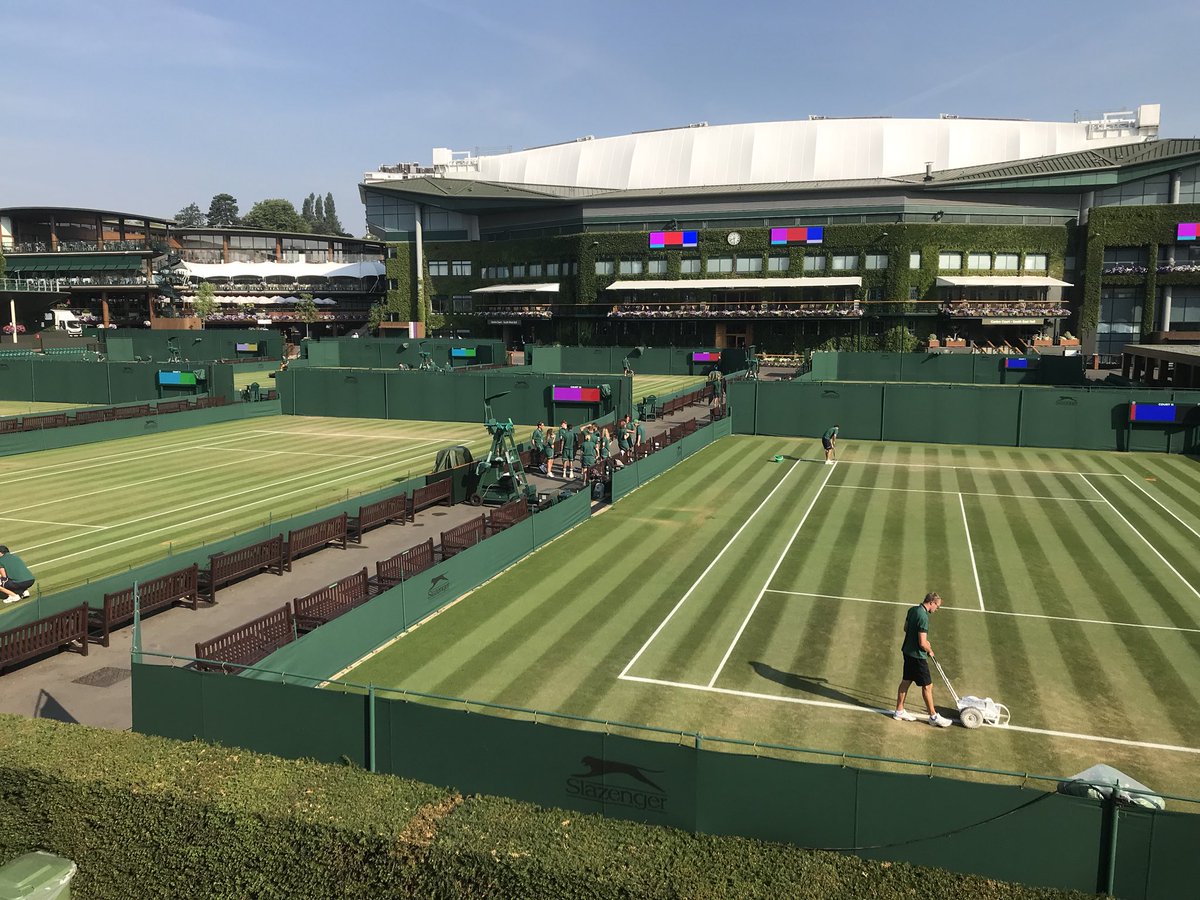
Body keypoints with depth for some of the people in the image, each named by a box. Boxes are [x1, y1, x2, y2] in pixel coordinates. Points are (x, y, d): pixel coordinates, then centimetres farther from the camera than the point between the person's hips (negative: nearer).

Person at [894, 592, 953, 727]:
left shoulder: (913, 610, 2)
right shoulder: (923, 617, -25)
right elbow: (922, 643, -25)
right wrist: (930, 651, -5)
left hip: (907, 651, 9)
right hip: (917, 655, -9)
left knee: (906, 681, 17)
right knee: (927, 685, 4)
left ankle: (899, 711, 25)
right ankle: (933, 716, 15)